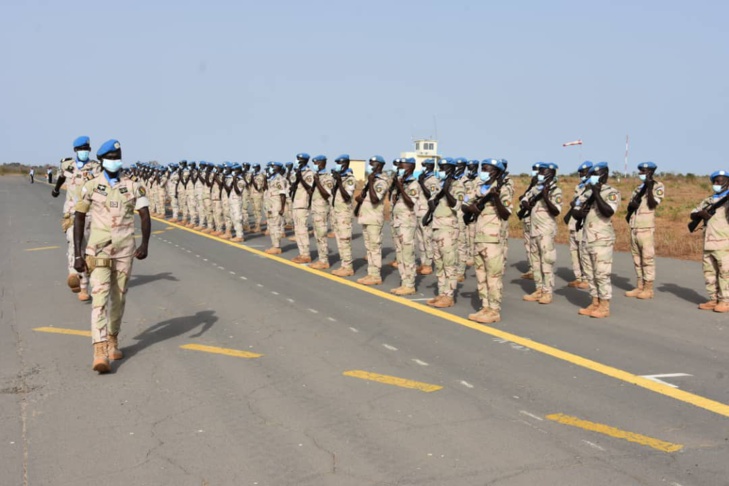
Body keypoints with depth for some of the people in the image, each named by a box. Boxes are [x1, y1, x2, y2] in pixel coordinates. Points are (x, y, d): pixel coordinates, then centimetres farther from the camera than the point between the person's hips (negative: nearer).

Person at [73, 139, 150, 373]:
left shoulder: (133, 186, 1)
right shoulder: (91, 187, -1)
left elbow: (145, 216, -5)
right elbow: (79, 219, 3)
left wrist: (145, 243, -22)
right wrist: (77, 254, -2)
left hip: (125, 248, 2)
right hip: (98, 249, -2)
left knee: (118, 297, 12)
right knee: (100, 297, -12)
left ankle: (113, 340, 33)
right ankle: (100, 352, -20)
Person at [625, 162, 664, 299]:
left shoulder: (658, 186, -1)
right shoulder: (638, 188, 18)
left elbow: (652, 204, -14)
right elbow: (629, 206, 13)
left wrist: (649, 187, -14)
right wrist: (632, 204, -9)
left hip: (646, 228, -7)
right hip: (634, 227, 7)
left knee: (647, 258, -5)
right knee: (637, 258, 10)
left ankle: (648, 289, -1)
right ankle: (640, 287, 16)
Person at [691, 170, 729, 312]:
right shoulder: (708, 201, 18)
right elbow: (692, 215, 18)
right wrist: (701, 213, -3)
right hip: (708, 243, 7)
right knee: (709, 272, 9)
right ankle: (714, 299, 17)